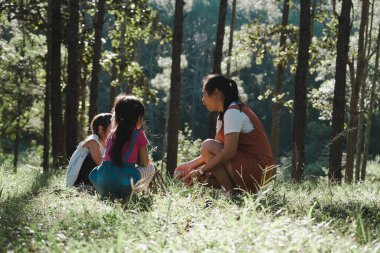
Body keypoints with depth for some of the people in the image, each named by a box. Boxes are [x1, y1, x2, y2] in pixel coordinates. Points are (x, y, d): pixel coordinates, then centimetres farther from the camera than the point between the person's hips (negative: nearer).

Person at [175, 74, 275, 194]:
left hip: (257, 168, -10)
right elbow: (215, 153, 15)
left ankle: (230, 194, -14)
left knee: (208, 146, -19)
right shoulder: (224, 115, 16)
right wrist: (191, 165, 5)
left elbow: (229, 152, -25)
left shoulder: (233, 112, -15)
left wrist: (200, 171, -20)